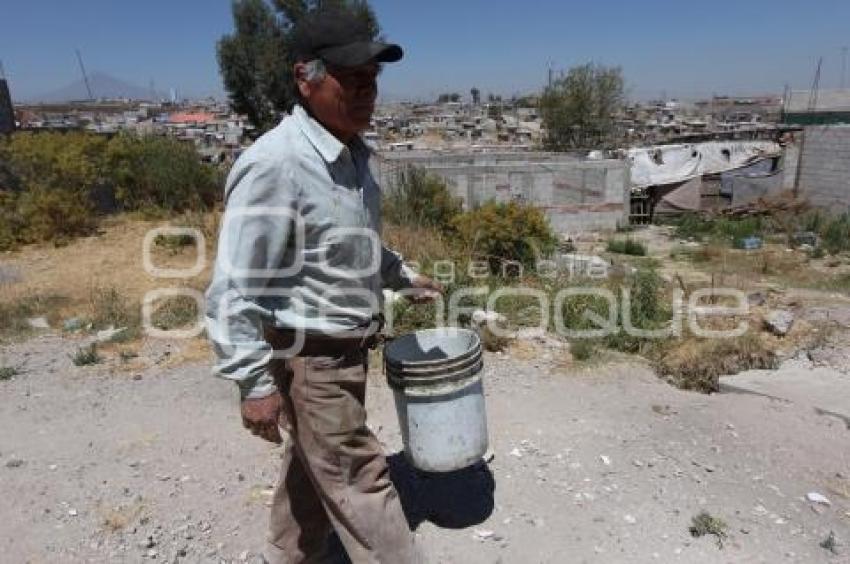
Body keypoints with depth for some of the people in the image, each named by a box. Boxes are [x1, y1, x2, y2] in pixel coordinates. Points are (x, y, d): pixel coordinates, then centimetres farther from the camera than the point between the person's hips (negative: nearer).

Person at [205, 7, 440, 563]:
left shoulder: (350, 153, 4)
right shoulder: (274, 164, -25)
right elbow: (236, 288, -23)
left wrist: (403, 275, 21)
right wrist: (254, 382, -21)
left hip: (346, 346, 9)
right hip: (308, 358, -9)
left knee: (313, 464, 25)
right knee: (359, 481, 5)